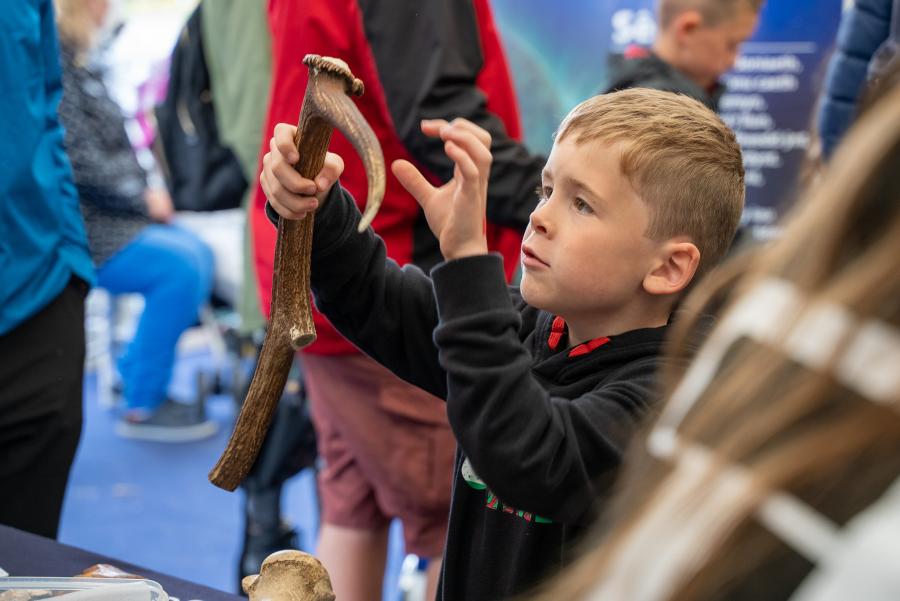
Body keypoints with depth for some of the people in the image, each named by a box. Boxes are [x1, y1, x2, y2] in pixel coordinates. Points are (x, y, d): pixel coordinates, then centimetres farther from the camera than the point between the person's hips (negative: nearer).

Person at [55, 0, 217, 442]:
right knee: (180, 267, -20)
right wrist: (141, 198, -14)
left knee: (198, 256, 8)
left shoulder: (75, 56, 14)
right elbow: (75, 157, -23)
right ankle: (143, 406, -8)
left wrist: (144, 195, 6)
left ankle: (137, 371, 16)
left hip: (109, 212, 10)